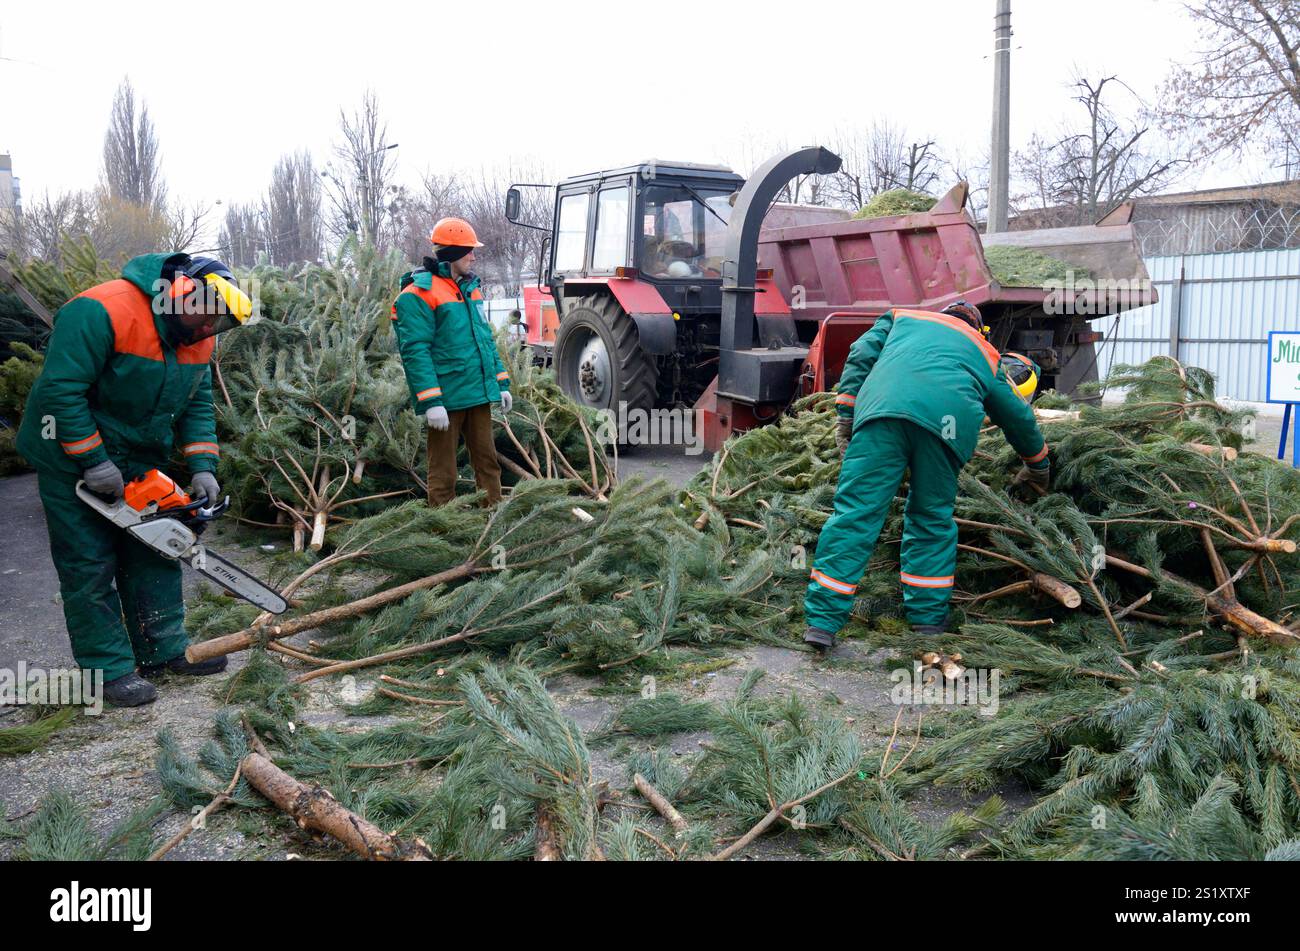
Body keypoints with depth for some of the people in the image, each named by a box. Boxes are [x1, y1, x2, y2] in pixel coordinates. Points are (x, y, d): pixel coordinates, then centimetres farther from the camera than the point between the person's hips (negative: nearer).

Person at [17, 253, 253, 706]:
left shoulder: (198, 340, -3)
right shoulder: (102, 312, -28)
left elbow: (197, 404, 3)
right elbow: (61, 389, -29)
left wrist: (202, 467, -9)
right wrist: (93, 462, -26)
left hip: (140, 459, 7)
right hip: (72, 456, -7)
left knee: (153, 555, 10)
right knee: (91, 564, -2)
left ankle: (164, 650, 20)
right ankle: (108, 669, 5)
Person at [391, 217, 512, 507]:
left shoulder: (470, 288, 15)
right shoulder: (418, 294, -12)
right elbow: (415, 351, -17)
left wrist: (502, 383, 14)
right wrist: (431, 402, -22)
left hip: (479, 395, 8)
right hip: (446, 400, -7)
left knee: (487, 461, 13)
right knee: (443, 472, 3)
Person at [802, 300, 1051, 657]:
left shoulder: (902, 318, 37)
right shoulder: (987, 356, 38)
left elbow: (861, 356, 20)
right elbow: (1019, 417, 45)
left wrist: (846, 415, 16)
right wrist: (1039, 466, 61)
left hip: (884, 406, -1)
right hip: (946, 422, 1)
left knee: (855, 513, -4)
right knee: (933, 519, 18)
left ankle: (822, 621, -5)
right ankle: (928, 618, 20)